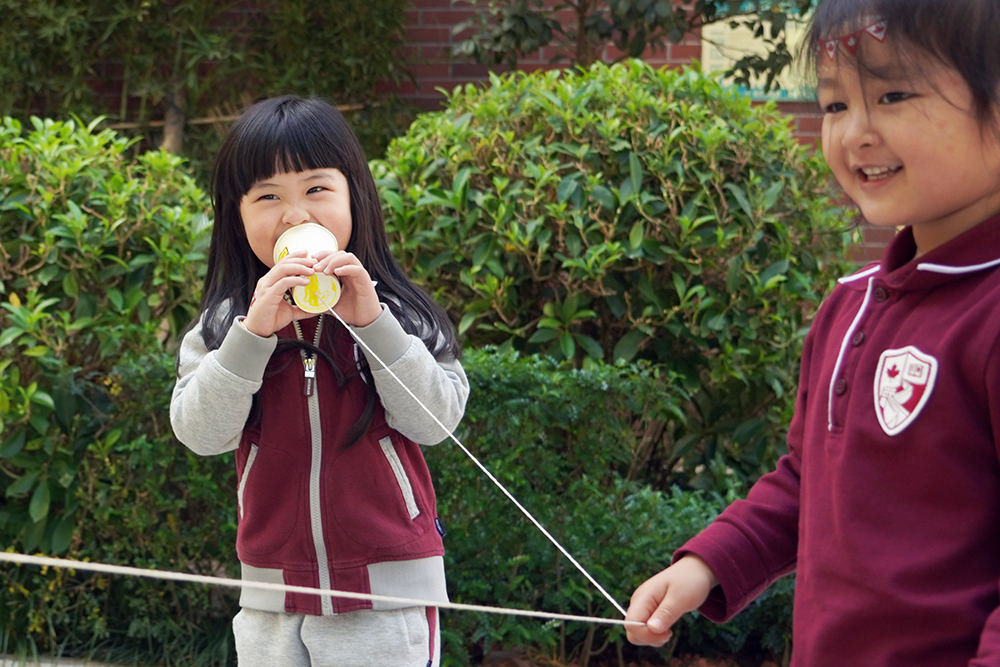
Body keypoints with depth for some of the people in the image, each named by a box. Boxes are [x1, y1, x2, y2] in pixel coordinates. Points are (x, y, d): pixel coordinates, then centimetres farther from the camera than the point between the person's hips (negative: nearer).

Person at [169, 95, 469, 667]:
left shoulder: (397, 313, -2)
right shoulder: (224, 324, 2)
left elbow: (435, 420, -11)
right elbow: (200, 433, -9)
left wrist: (372, 321, -20)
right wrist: (253, 332, -20)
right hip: (271, 597, 2)